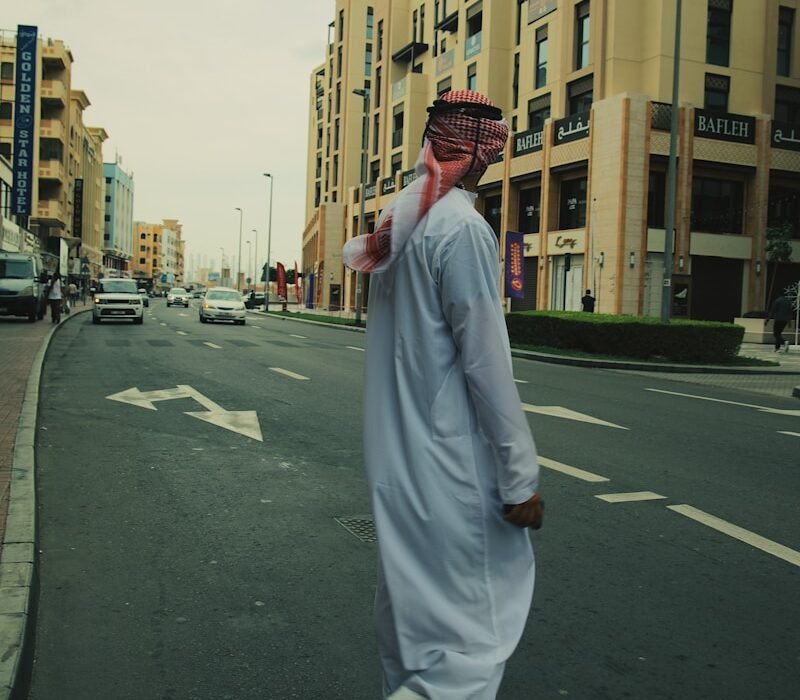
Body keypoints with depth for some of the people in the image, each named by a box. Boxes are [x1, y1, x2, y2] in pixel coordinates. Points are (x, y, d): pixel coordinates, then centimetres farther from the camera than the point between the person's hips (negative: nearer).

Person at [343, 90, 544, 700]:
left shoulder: (399, 223, 10)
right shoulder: (463, 227, -15)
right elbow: (485, 361, -18)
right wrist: (520, 476, -13)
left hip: (396, 458, 9)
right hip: (451, 465, -9)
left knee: (408, 595, 19)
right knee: (477, 621, 1)